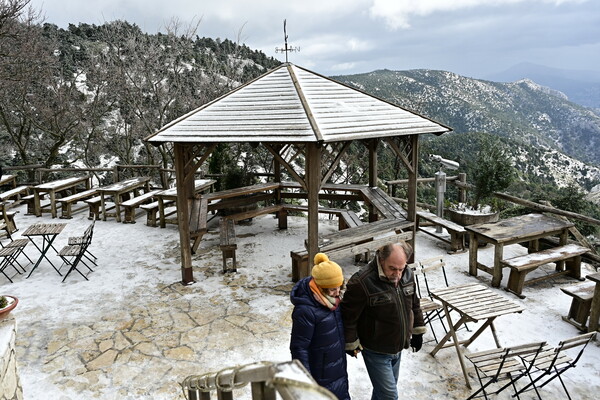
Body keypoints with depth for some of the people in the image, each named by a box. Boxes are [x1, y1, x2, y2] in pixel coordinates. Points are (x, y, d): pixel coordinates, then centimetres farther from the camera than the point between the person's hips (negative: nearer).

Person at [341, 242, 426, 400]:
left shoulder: (408, 274, -7)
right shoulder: (362, 282, -30)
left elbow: (414, 304, 10)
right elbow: (348, 316, -19)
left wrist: (418, 331, 14)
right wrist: (351, 344, -10)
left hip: (397, 348, 6)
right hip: (376, 351, -6)